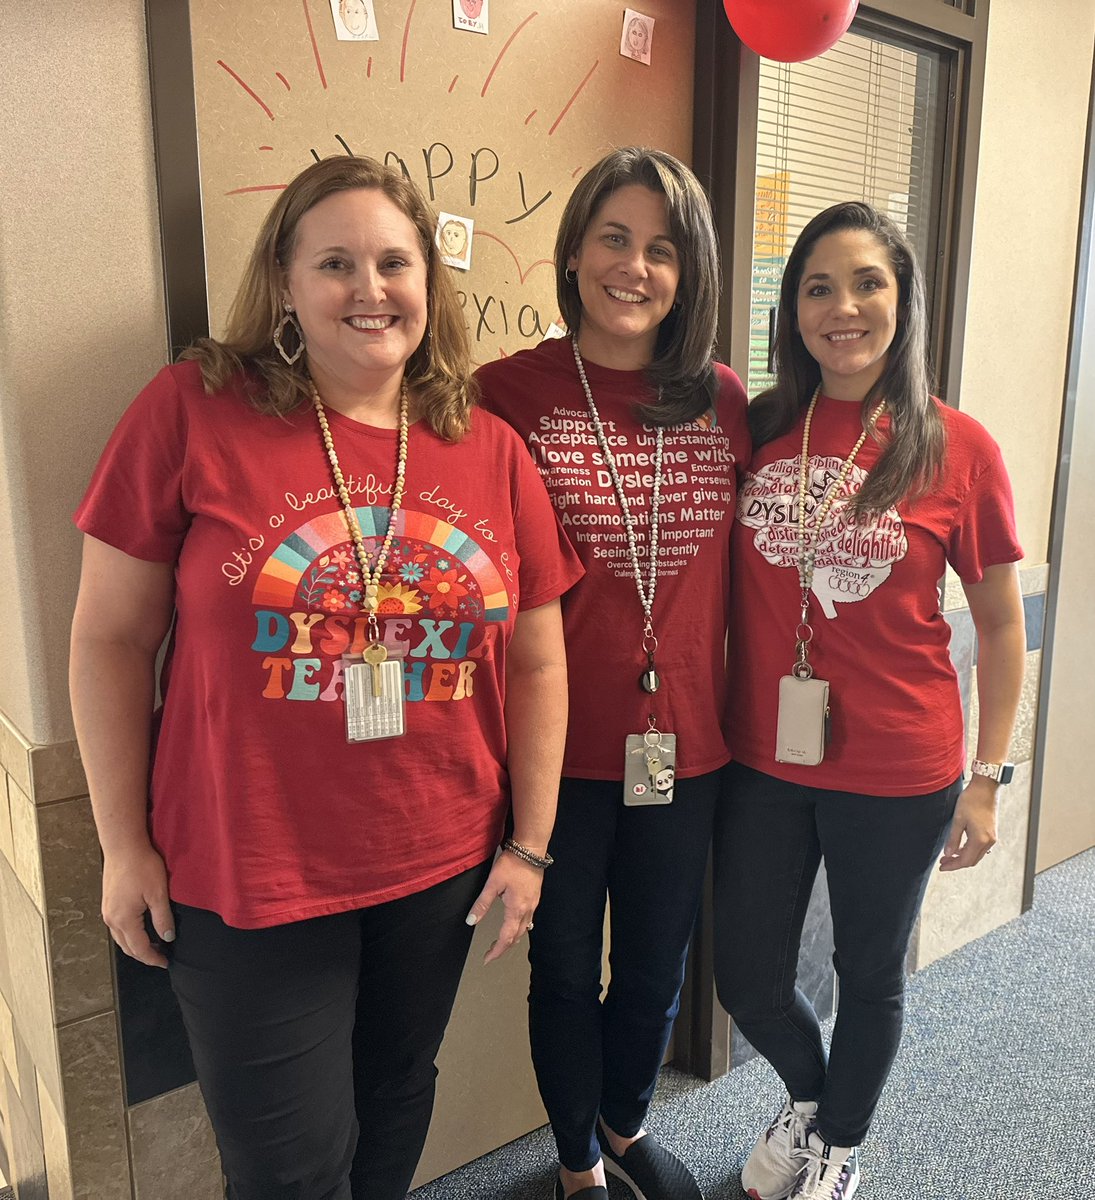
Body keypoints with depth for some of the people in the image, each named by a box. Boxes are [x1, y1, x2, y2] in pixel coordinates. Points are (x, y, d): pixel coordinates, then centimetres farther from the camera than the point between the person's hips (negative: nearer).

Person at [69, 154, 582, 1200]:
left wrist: (529, 842, 3)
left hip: (440, 869, 4)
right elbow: (112, 637, -5)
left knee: (396, 1103, 25)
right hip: (244, 875, -3)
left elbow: (536, 663, 4)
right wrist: (124, 842, -4)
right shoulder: (192, 412, -10)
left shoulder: (490, 452, -1)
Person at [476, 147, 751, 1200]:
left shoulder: (723, 401, 1)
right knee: (567, 971, 17)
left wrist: (733, 708, 7)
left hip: (684, 744, 4)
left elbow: (738, 568, 9)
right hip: (559, 747, -3)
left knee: (656, 967, 22)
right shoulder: (509, 393, -9)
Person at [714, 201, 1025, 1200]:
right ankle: (809, 1096, 51)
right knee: (747, 978, 15)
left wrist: (989, 776, -2)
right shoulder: (756, 431, -2)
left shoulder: (957, 447, -9)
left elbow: (1002, 623, -1)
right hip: (763, 762, 3)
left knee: (869, 975, 18)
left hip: (897, 775, -2)